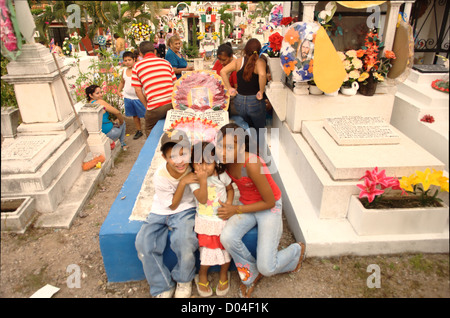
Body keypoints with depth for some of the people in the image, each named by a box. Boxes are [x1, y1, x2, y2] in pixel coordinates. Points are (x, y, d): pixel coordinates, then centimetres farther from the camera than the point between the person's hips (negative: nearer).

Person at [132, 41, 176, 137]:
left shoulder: (137, 66, 9)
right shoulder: (166, 62, 17)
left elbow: (138, 90, 5)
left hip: (155, 106, -3)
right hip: (172, 103, 3)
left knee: (150, 131, 22)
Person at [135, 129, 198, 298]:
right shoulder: (160, 176, -20)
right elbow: (172, 205, -11)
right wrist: (183, 182, -23)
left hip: (185, 209, -1)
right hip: (161, 211, 1)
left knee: (183, 240, -29)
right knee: (143, 243, -19)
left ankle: (184, 280, 5)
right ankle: (162, 288, 4)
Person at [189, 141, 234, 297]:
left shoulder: (221, 175, -8)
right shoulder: (194, 179, -11)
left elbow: (230, 189, 8)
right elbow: (202, 199, -21)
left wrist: (229, 204, -8)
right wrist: (203, 180, -32)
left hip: (223, 219, 2)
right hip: (205, 221, -1)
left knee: (225, 247, 7)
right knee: (208, 248, -3)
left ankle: (224, 274, 37)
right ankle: (202, 276, 28)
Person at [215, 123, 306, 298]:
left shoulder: (252, 165, -33)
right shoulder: (226, 160, -14)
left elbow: (269, 202, -22)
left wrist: (236, 210, -19)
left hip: (269, 208, -5)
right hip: (245, 205, 5)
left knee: (266, 268, -12)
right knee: (227, 237, -26)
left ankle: (297, 250, 23)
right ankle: (252, 273, 6)